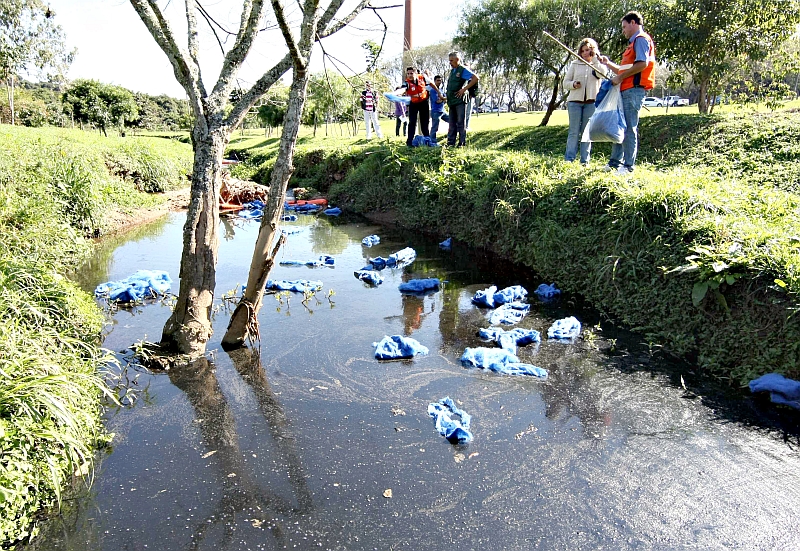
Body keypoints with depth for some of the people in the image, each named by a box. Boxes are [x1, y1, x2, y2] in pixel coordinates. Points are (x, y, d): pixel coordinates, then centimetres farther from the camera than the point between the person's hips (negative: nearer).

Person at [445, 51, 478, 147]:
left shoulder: (463, 70, -7)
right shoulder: (452, 71, 18)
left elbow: (476, 78, -17)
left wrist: (464, 89, -18)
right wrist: (448, 99, 14)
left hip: (460, 100, -8)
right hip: (452, 101, 8)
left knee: (461, 122, -3)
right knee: (452, 123, 10)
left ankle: (462, 143, 1)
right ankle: (450, 143, 14)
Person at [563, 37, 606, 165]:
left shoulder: (598, 64, 12)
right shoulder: (575, 64, 12)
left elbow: (602, 73, -12)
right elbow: (565, 82, 10)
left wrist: (594, 58, -7)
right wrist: (573, 84, -11)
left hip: (591, 102, 0)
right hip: (575, 101, 0)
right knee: (574, 132, -5)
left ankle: (585, 160, 3)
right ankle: (569, 159, -5)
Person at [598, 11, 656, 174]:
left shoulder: (641, 39, -4)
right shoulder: (634, 42, 27)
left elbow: (642, 63, -20)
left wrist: (620, 77, -16)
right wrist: (608, 63, 24)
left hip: (634, 89, -10)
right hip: (626, 90, 10)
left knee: (629, 127, -11)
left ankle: (628, 165, -9)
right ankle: (615, 162, 17)